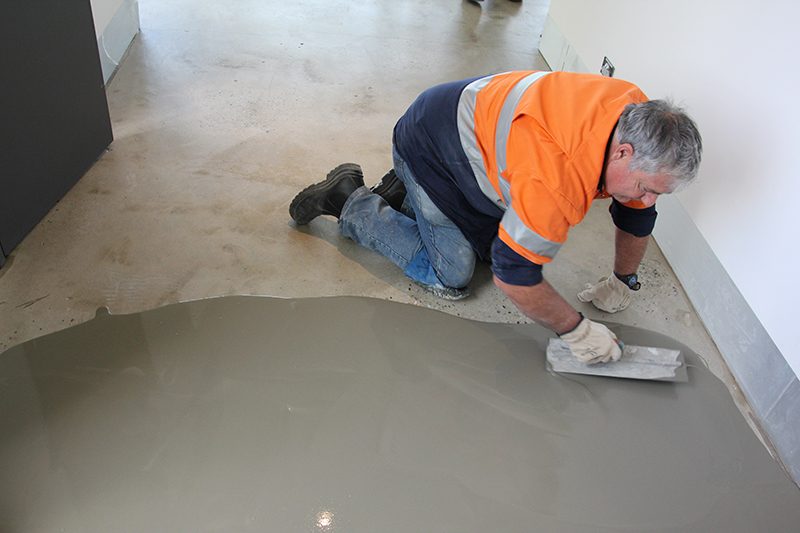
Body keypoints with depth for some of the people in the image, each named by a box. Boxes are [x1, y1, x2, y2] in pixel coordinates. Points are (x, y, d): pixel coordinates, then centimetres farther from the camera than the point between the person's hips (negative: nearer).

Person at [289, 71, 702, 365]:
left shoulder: (638, 118, -14)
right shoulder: (557, 179, -41)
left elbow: (636, 213, 2)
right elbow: (513, 273, -34)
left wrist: (622, 282, 10)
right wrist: (575, 330, -22)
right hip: (427, 144, -8)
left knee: (498, 240, 14)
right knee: (451, 277, -7)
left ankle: (403, 193, 25)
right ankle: (351, 202, 6)